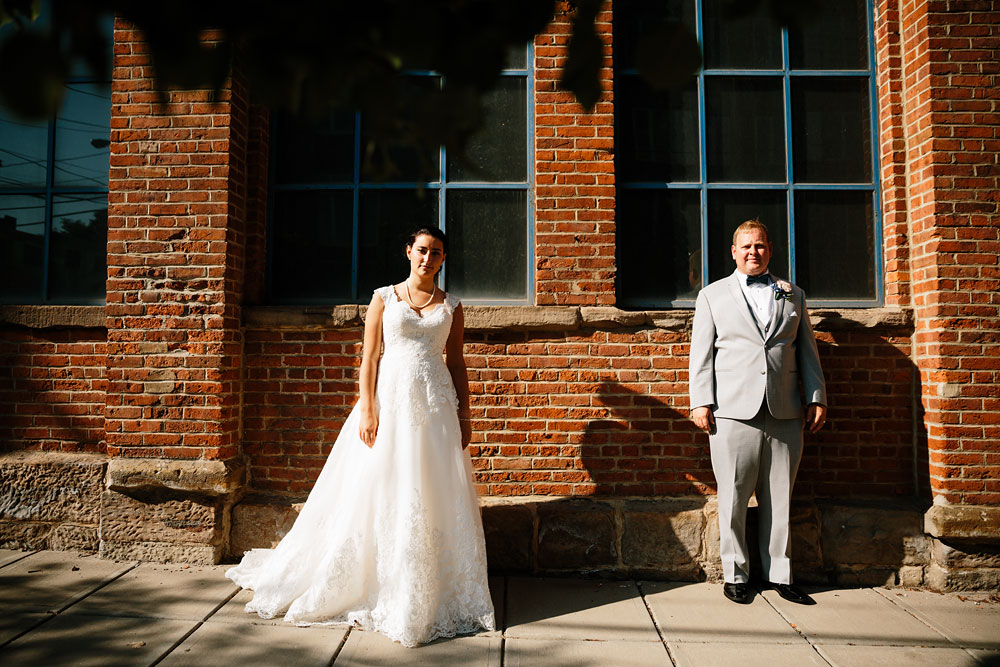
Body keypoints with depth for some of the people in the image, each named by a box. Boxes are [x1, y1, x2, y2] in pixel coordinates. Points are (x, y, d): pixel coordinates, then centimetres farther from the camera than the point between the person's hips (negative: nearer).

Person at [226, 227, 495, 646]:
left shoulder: (451, 306, 9)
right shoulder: (384, 298, 4)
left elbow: (457, 364, 10)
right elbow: (369, 357, 1)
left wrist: (464, 416, 4)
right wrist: (367, 411, -8)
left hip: (436, 405, 2)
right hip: (390, 399, -1)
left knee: (437, 498, 4)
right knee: (379, 494, 2)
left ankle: (436, 593, 18)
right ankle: (379, 589, 20)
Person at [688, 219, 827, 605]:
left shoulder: (793, 295, 18)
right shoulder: (712, 295, 12)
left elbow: (807, 352, 17)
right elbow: (701, 354, 6)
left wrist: (817, 398, 8)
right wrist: (701, 403, -2)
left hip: (785, 414, 2)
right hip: (734, 412, -2)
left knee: (779, 499, 7)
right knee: (733, 499, 1)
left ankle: (780, 576, 19)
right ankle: (735, 575, 15)